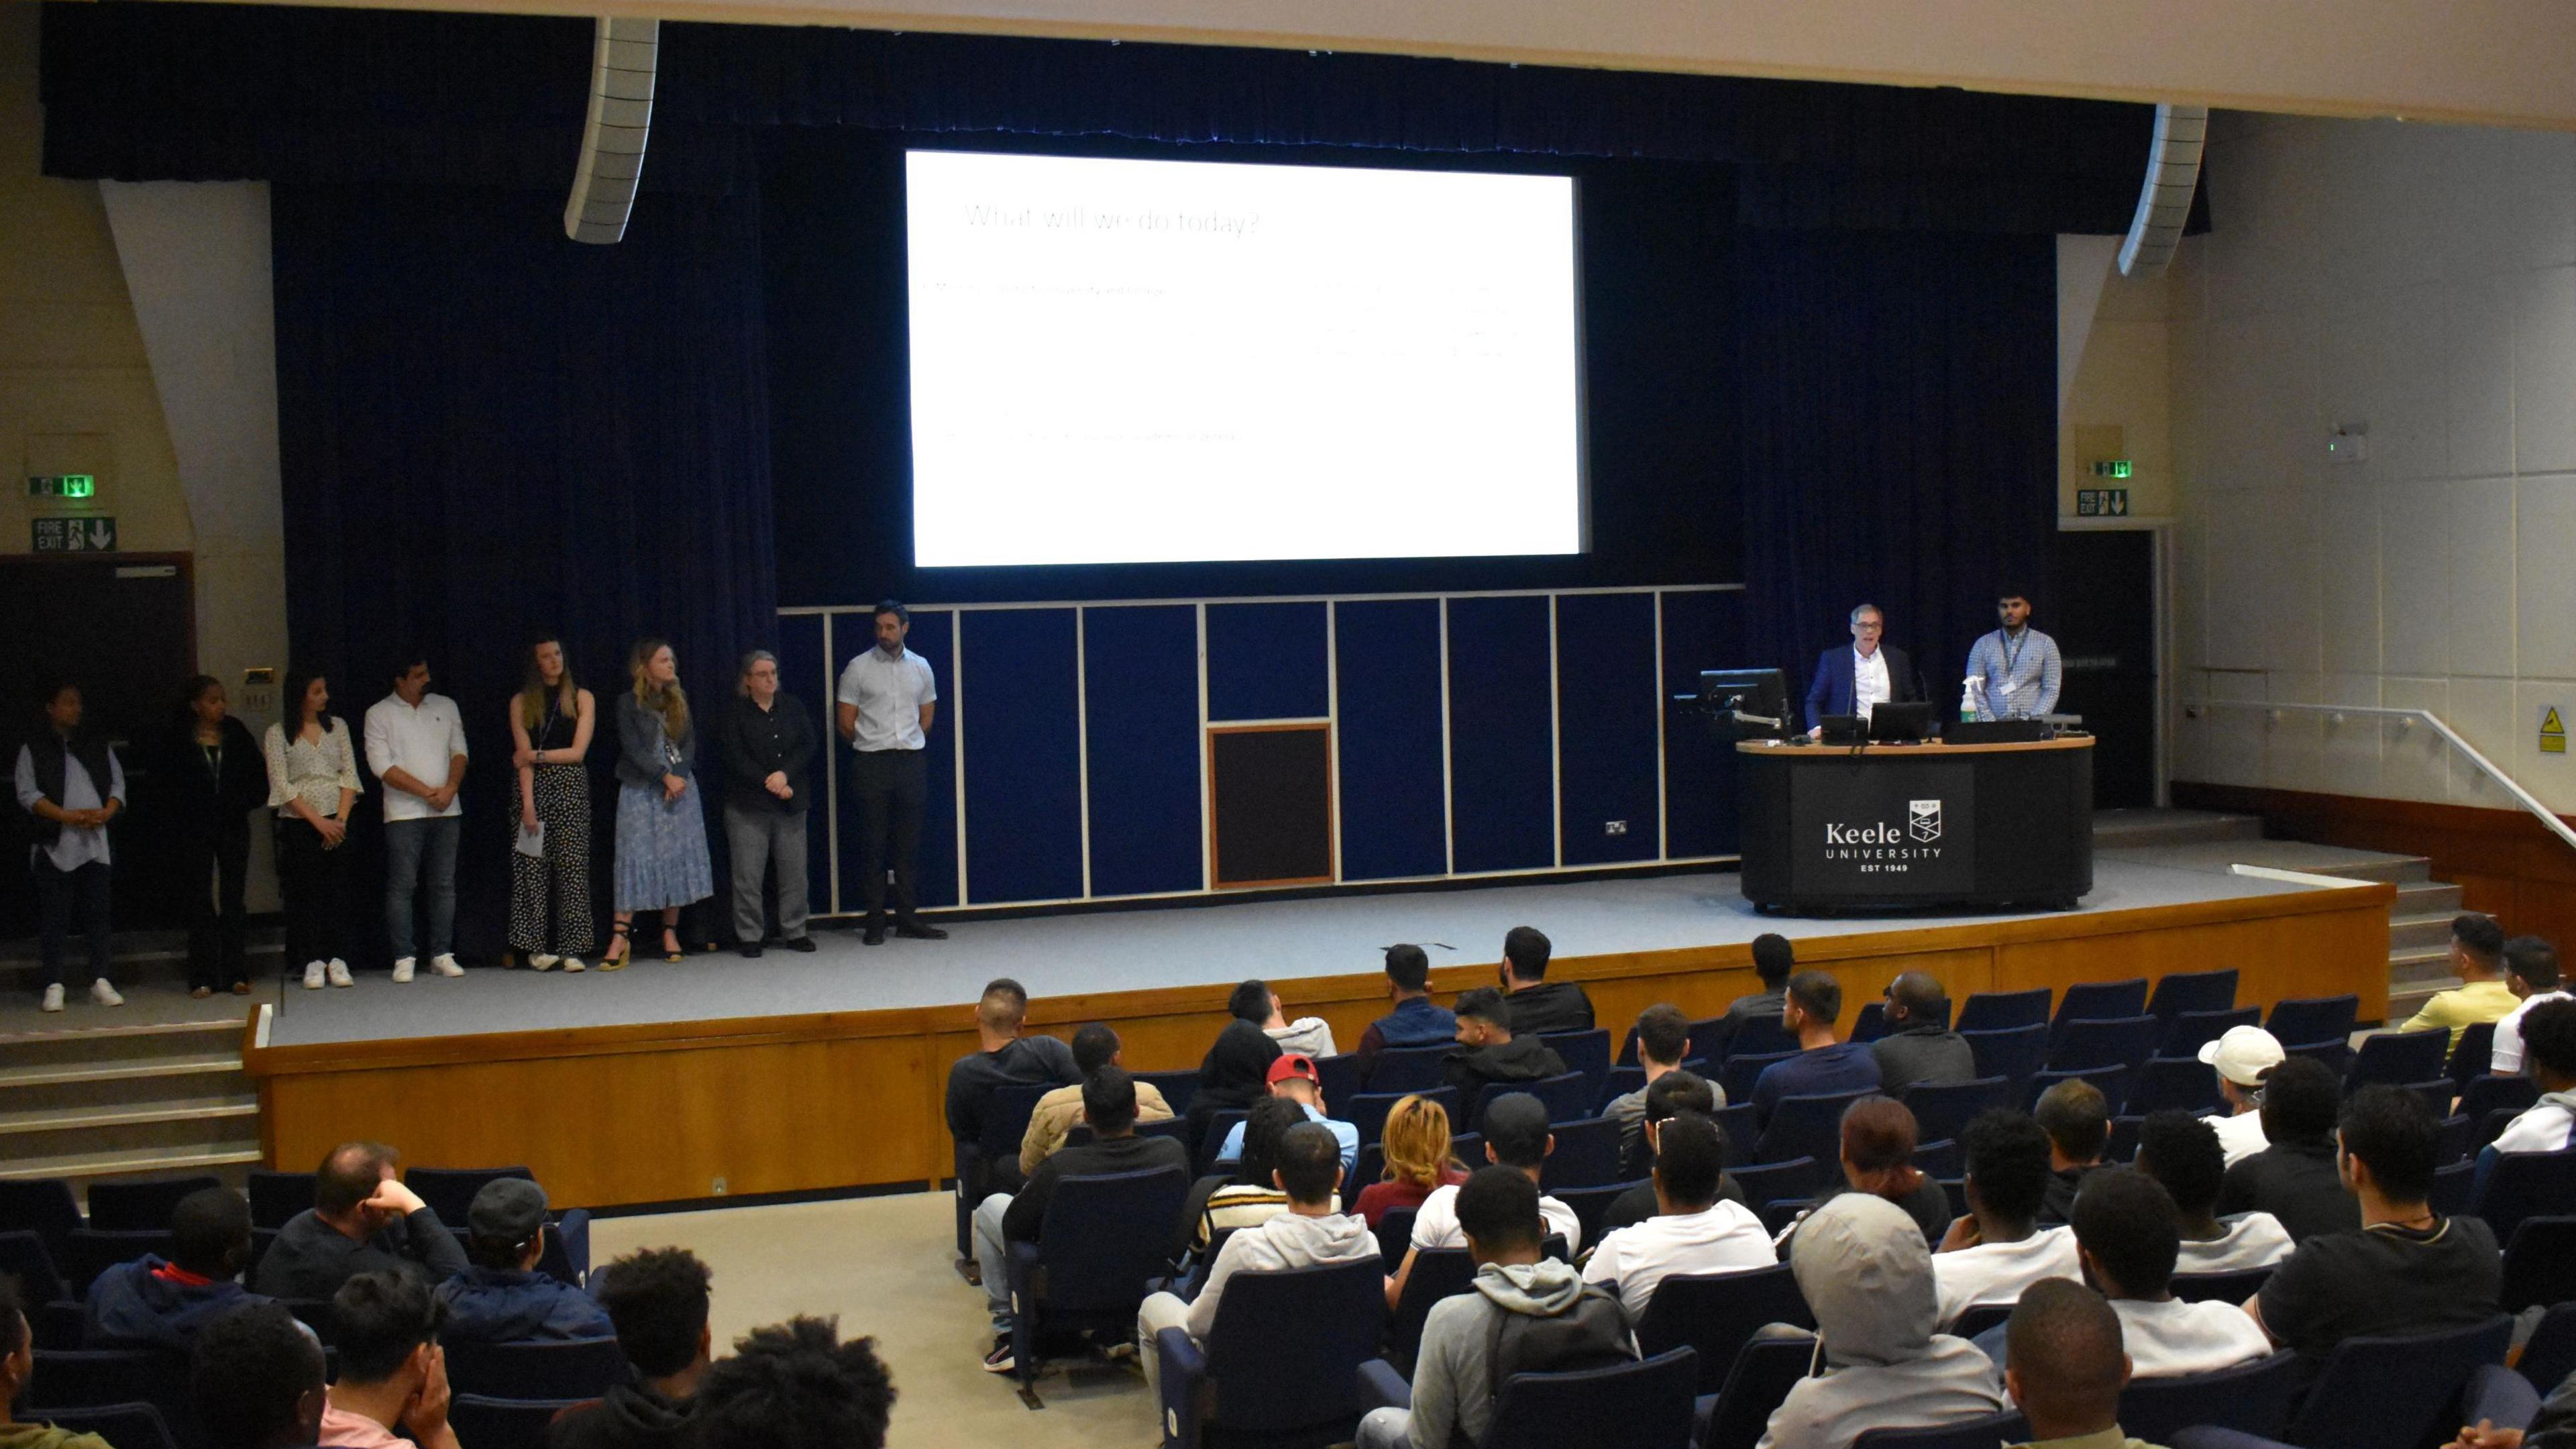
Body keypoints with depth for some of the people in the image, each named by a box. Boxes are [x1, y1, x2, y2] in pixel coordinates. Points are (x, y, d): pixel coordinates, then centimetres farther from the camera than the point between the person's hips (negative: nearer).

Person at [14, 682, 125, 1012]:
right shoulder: (33, 749, 5)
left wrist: (106, 812, -7)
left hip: (95, 842, 3)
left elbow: (118, 783, 13)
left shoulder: (99, 746, 15)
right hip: (55, 844, -3)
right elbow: (28, 793, -3)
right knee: (55, 916, -1)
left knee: (99, 913, 1)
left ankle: (100, 982, 6)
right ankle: (54, 987, 2)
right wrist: (66, 815, -15)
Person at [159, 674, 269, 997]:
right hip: (195, 833, -1)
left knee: (233, 899, 3)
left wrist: (238, 805, -8)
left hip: (233, 828, 1)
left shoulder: (236, 733, 4)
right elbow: (170, 789, 0)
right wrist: (176, 834, -7)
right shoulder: (179, 740, -1)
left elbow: (259, 781, 6)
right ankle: (203, 978, 5)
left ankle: (236, 973, 7)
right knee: (200, 901, 2)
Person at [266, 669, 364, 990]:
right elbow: (282, 786, -6)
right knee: (305, 892, -2)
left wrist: (341, 819, -6)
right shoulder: (278, 734, 0)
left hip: (337, 822, 3)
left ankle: (337, 960, 5)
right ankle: (313, 962, 3)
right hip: (298, 824, -2)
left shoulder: (337, 726, 10)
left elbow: (350, 775, 6)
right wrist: (319, 821, -11)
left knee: (338, 890, 1)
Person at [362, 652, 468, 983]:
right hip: (403, 814, -3)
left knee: (444, 884, 4)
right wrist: (427, 792, -12)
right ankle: (404, 958, 0)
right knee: (402, 886, -4)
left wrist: (450, 789, -10)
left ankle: (442, 954, 9)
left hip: (447, 811, 3)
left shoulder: (446, 707, 12)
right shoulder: (379, 714, 1)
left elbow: (459, 751, 9)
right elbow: (382, 766, -7)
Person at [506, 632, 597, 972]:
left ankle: (571, 948, -4)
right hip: (535, 787, 0)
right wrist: (528, 804, -9)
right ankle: (537, 947, 0)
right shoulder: (521, 702, 8)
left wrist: (537, 755, -4)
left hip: (571, 787, 0)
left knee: (572, 866, -5)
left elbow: (578, 752, 1)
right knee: (534, 865, -4)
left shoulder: (582, 698, 8)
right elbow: (523, 758, 0)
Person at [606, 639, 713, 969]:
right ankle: (621, 936, -10)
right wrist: (666, 777, -15)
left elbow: (690, 744, 7)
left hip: (681, 787, 4)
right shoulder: (629, 703, -1)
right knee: (635, 858, -9)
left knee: (678, 857, 1)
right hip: (640, 790, -4)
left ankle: (670, 932, 9)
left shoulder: (680, 699, 11)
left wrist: (679, 778, -9)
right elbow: (632, 750, -9)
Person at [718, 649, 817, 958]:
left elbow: (807, 746, 2)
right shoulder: (735, 713, 1)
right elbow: (736, 759, -7)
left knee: (794, 871, 3)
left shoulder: (792, 707, 11)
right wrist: (771, 784, -13)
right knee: (748, 874, -4)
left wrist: (785, 775, -13)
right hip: (748, 805, -3)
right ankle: (749, 936, 5)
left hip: (791, 804, 3)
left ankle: (794, 932, 13)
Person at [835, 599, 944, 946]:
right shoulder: (859, 668, -2)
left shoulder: (920, 667, 8)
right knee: (873, 845, -1)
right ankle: (875, 922, 4)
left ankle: (907, 918, 11)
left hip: (911, 763, 3)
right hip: (871, 764, -3)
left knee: (908, 844, 5)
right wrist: (872, 745, 7)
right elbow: (846, 722, 0)